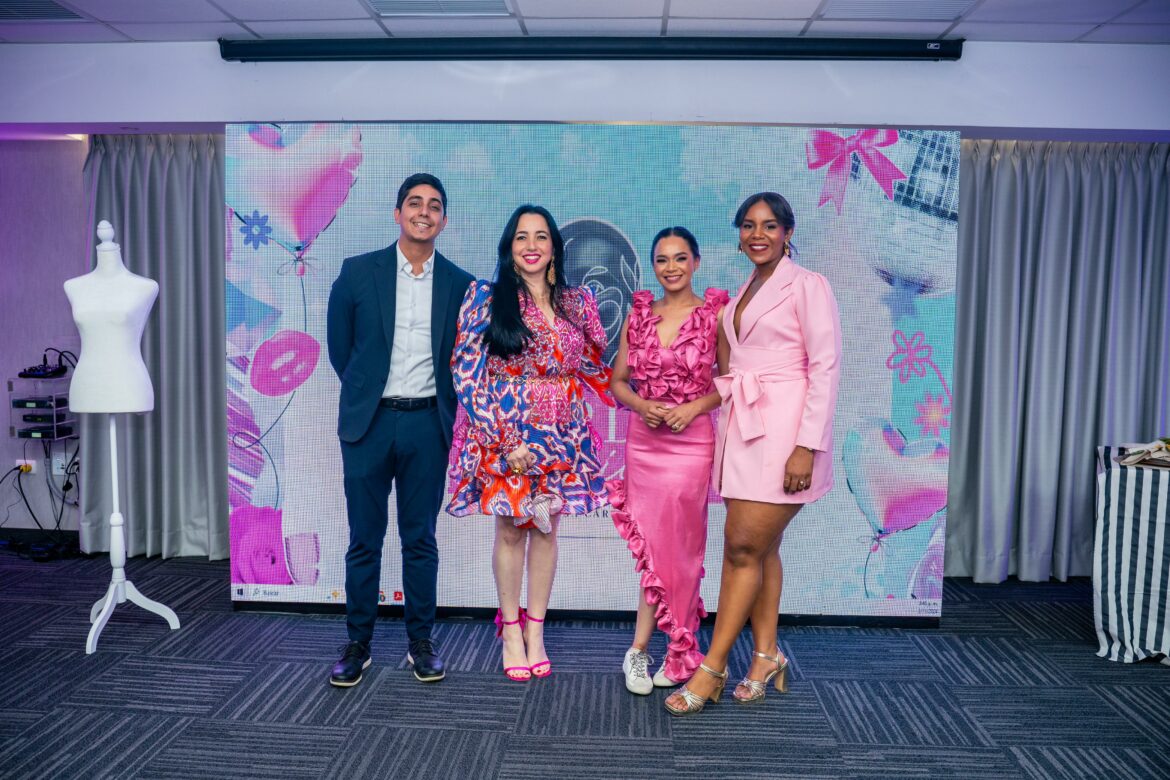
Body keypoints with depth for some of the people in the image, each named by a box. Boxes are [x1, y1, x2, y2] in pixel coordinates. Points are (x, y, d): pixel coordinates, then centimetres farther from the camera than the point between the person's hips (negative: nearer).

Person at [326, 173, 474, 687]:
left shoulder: (460, 284, 2)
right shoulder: (357, 272, 0)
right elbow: (338, 346, 9)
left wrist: (445, 402, 8)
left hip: (427, 424, 1)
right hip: (369, 422, 0)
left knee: (421, 540, 9)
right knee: (364, 540, 8)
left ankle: (421, 641, 22)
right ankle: (358, 643, 21)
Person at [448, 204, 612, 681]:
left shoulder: (577, 302, 6)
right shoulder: (487, 298, -4)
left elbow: (593, 365, 18)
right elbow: (467, 374, -10)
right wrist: (504, 440, -14)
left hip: (560, 435, 3)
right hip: (504, 431, -3)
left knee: (546, 529, 9)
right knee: (510, 529, 6)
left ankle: (535, 631, 23)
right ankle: (510, 630, 22)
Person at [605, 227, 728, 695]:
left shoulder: (716, 314, -2)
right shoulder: (639, 314, 8)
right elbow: (618, 382, 10)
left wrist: (694, 407, -15)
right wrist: (641, 404, -9)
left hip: (691, 442, -3)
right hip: (642, 440, 3)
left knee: (675, 546, 4)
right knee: (653, 546, 7)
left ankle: (640, 650, 18)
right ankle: (677, 655, 19)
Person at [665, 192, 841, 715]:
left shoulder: (807, 286, -4)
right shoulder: (742, 293, 17)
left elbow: (826, 368, -11)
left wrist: (807, 447, -17)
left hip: (783, 431, -7)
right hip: (742, 428, 7)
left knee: (744, 547, -6)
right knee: (760, 547, 10)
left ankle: (712, 668, 4)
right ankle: (766, 657, 21)